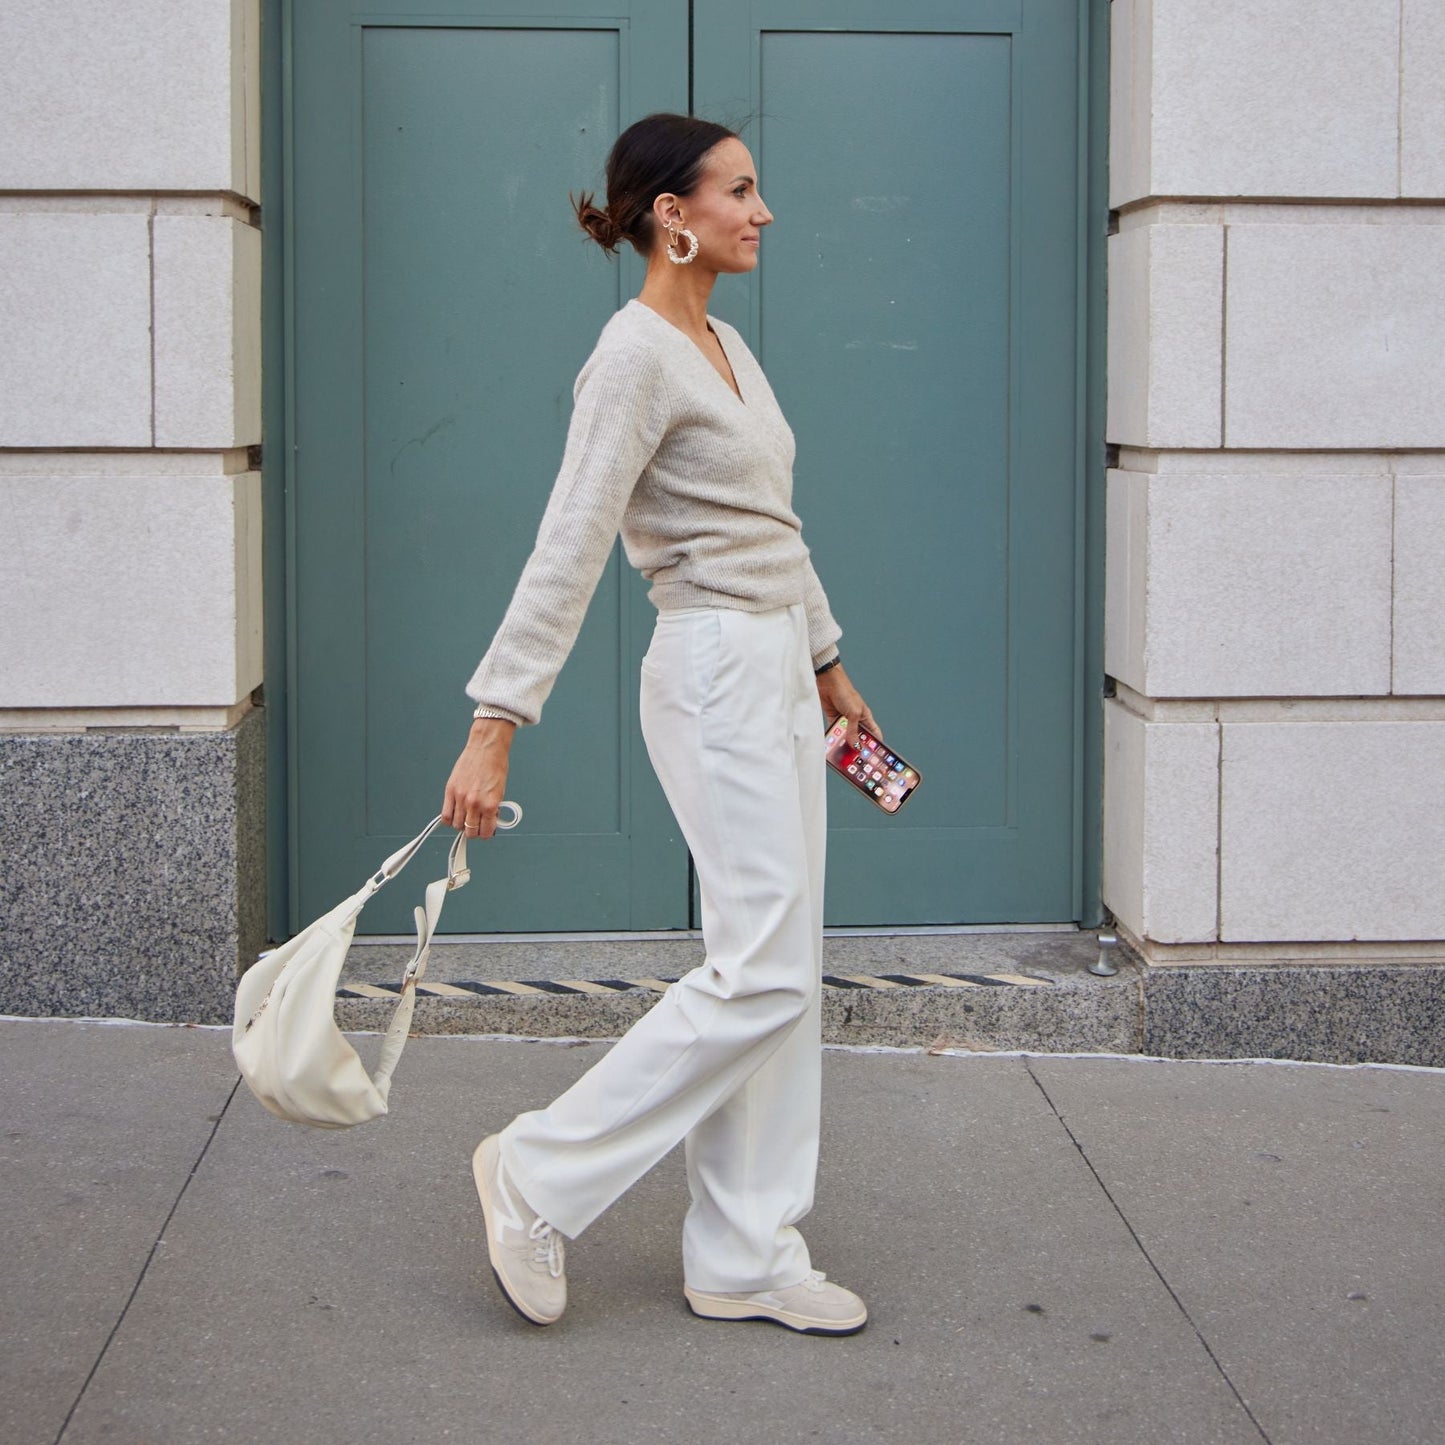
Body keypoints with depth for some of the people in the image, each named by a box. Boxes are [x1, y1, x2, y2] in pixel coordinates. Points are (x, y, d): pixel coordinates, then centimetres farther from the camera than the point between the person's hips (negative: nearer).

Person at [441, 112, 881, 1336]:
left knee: (782, 976, 9)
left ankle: (747, 1260, 16)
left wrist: (827, 663, 28)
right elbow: (568, 551, -20)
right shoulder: (636, 356, -13)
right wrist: (497, 722, -23)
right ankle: (541, 1176, 1)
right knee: (762, 972, -11)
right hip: (715, 674, -9)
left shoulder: (725, 345, 15)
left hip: (778, 672, 9)